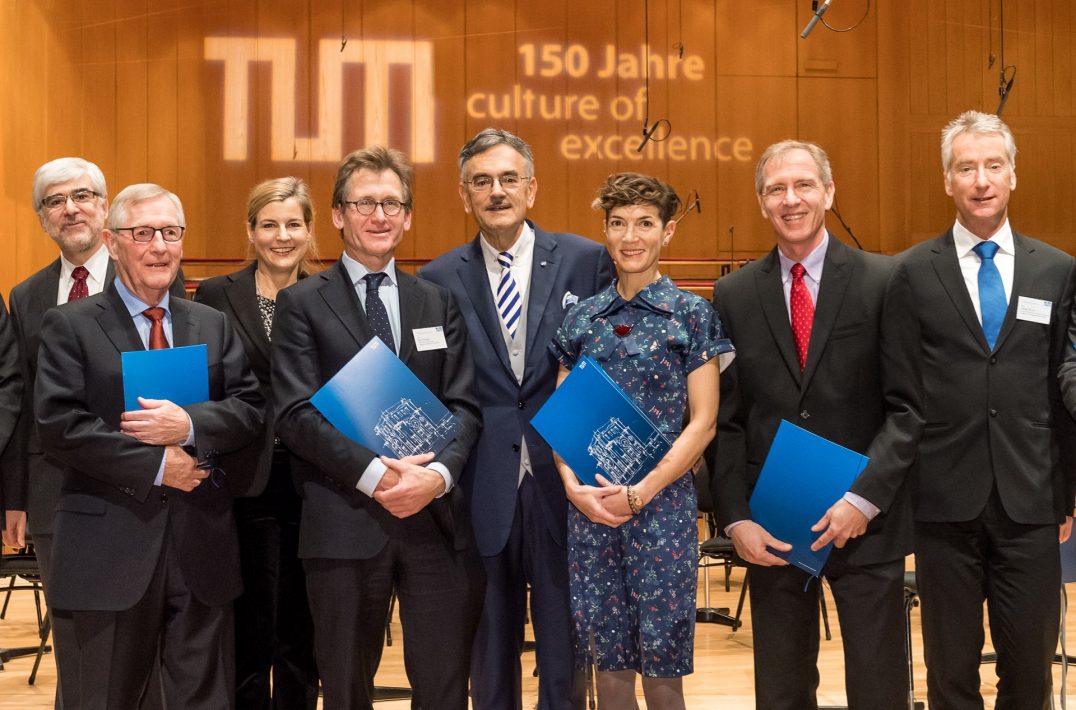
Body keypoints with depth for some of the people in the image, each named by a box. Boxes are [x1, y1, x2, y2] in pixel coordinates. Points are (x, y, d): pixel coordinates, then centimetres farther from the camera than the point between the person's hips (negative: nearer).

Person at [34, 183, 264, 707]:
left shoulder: (212, 325, 13)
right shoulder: (69, 326, 0)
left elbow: (249, 410, 4)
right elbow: (58, 427, -11)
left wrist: (190, 425, -16)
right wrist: (155, 465, -15)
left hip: (201, 546, 4)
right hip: (108, 546, -3)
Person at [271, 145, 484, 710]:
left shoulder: (438, 302, 13)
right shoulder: (302, 304, 3)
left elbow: (465, 405, 5)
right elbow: (296, 414, -7)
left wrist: (439, 473, -14)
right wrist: (374, 474, -18)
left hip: (438, 518, 2)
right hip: (344, 521, -2)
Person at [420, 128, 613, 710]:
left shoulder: (586, 261, 2)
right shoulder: (438, 280, 5)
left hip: (563, 485, -1)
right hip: (482, 489, 1)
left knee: (564, 648, 7)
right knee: (490, 652, 12)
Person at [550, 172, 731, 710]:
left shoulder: (693, 314, -1)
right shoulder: (582, 318, 8)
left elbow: (702, 423, -5)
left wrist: (639, 492, -13)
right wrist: (573, 485, -8)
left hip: (662, 505, -3)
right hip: (589, 505, 3)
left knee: (660, 663, 2)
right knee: (608, 659, 8)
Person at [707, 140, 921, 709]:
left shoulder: (885, 281, -2)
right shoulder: (733, 294, 5)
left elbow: (908, 406, -5)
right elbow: (724, 418, 5)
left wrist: (864, 499, -13)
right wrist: (736, 518, -5)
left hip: (865, 519, -2)